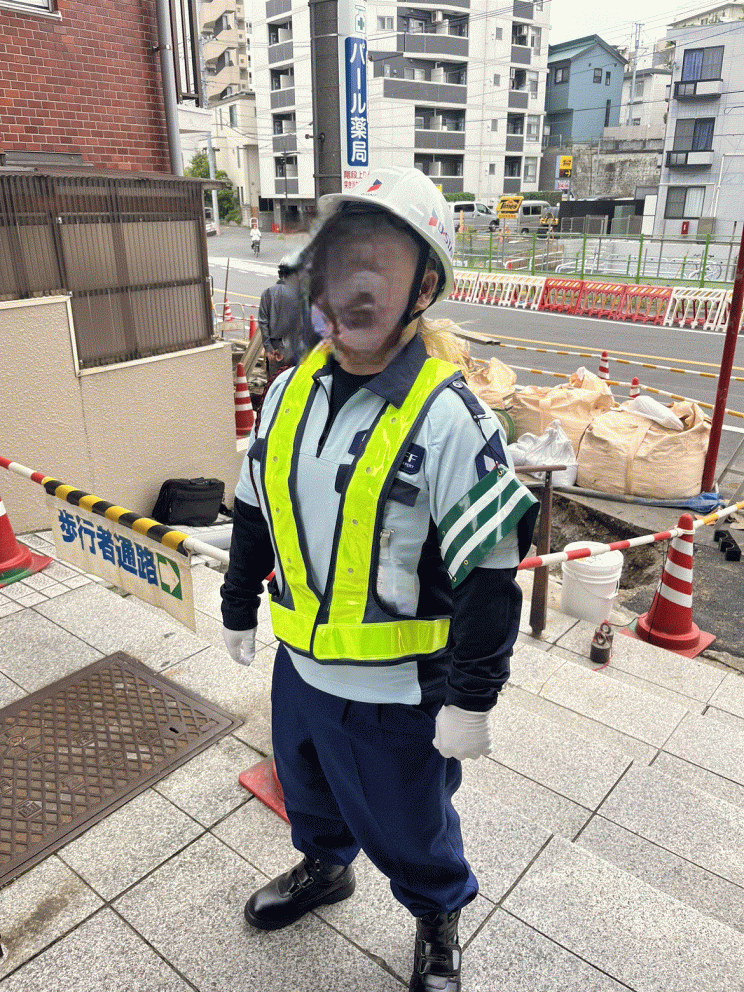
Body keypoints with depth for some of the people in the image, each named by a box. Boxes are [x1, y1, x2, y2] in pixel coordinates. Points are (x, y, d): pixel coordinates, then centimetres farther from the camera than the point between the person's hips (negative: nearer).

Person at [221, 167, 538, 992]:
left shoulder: (448, 417, -22)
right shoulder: (291, 389, -3)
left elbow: (488, 575, -19)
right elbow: (255, 512, 9)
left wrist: (471, 700, -16)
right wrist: (238, 606, 16)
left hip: (397, 693, -5)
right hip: (300, 667, 6)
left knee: (407, 831, 19)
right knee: (309, 792, 30)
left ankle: (437, 920, 52)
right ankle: (324, 868, 63)